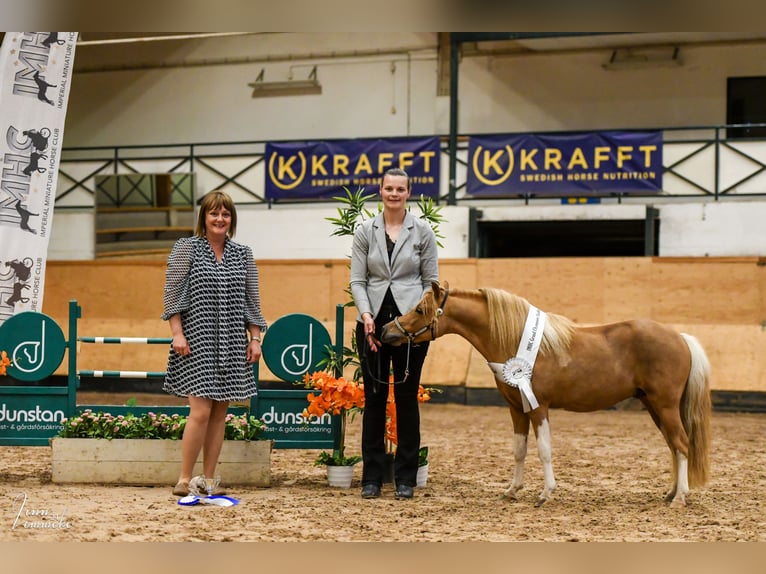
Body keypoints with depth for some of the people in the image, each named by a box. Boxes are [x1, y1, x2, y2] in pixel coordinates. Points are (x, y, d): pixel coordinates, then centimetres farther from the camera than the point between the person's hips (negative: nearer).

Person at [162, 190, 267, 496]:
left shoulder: (242, 254, 11)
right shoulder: (186, 248, 1)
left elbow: (251, 299, 13)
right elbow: (172, 292, -3)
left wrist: (255, 338, 6)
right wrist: (177, 333, -11)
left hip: (232, 344, 4)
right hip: (197, 341, -4)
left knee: (220, 414, 5)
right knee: (201, 411, -13)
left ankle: (208, 480, 11)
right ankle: (184, 480, -4)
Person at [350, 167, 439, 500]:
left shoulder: (422, 231, 3)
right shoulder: (365, 232, 4)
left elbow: (431, 280, 4)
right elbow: (358, 280, 1)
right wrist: (366, 314, -14)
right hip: (373, 321, 1)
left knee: (406, 398, 3)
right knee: (374, 398, 5)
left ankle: (405, 478, 10)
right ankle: (371, 478, 12)